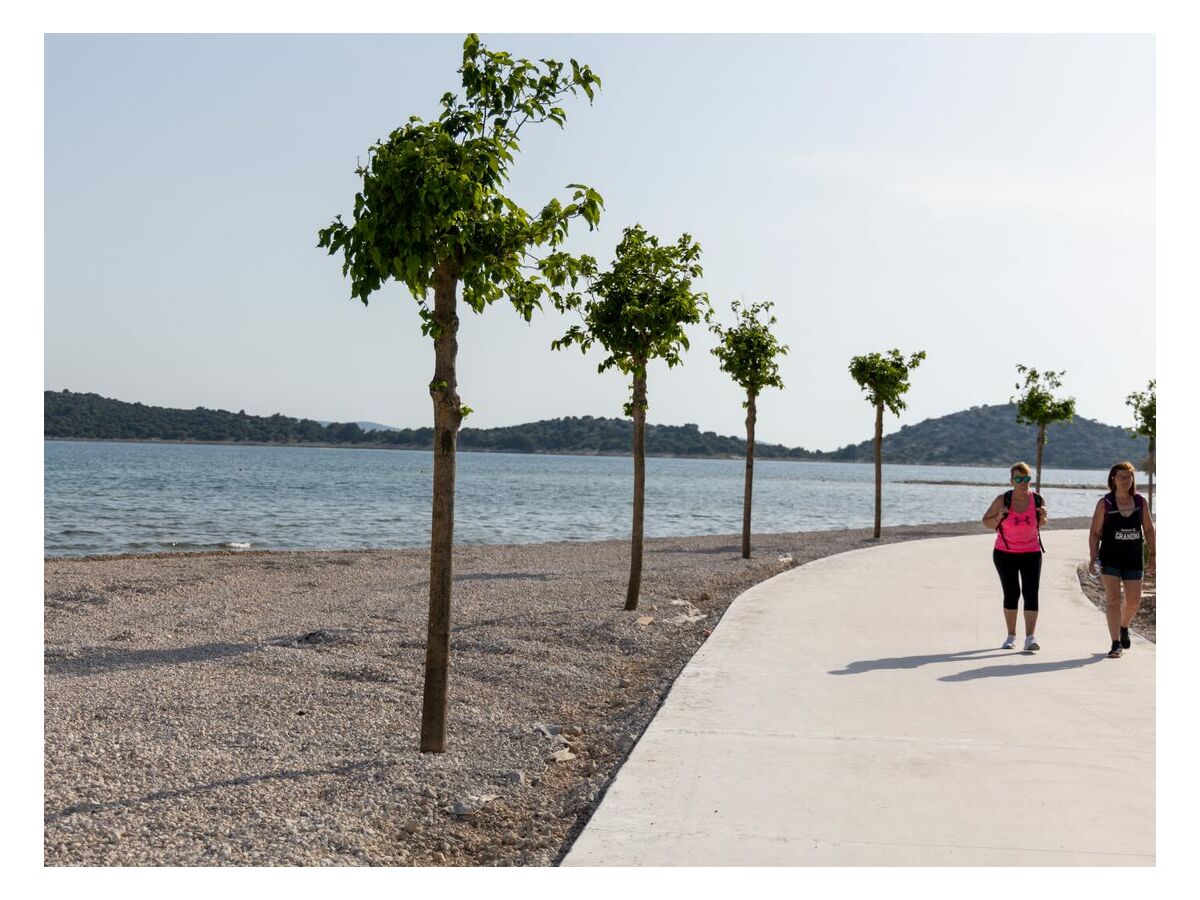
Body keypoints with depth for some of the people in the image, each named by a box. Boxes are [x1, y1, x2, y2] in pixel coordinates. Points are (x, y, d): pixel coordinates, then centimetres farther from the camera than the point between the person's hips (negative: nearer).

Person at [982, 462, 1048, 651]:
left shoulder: (1037, 500, -5)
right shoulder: (1003, 500, -10)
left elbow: (1040, 524, 11)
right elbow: (986, 521, -2)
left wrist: (1043, 517, -12)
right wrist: (999, 517, -22)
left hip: (1031, 553, 1)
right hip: (1005, 554, 0)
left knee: (1031, 593, -10)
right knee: (1011, 593, 7)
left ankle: (1030, 637, -13)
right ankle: (1011, 636, 17)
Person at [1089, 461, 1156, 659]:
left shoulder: (1140, 501, 4)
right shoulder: (1105, 503, -4)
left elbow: (1149, 530, 11)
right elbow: (1094, 533, -2)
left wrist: (1152, 556, 7)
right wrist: (1093, 558, -10)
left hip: (1134, 557, 3)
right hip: (1111, 557, -3)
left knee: (1134, 601, 5)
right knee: (1113, 599, -9)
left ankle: (1124, 627, 37)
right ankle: (1116, 644, -6)